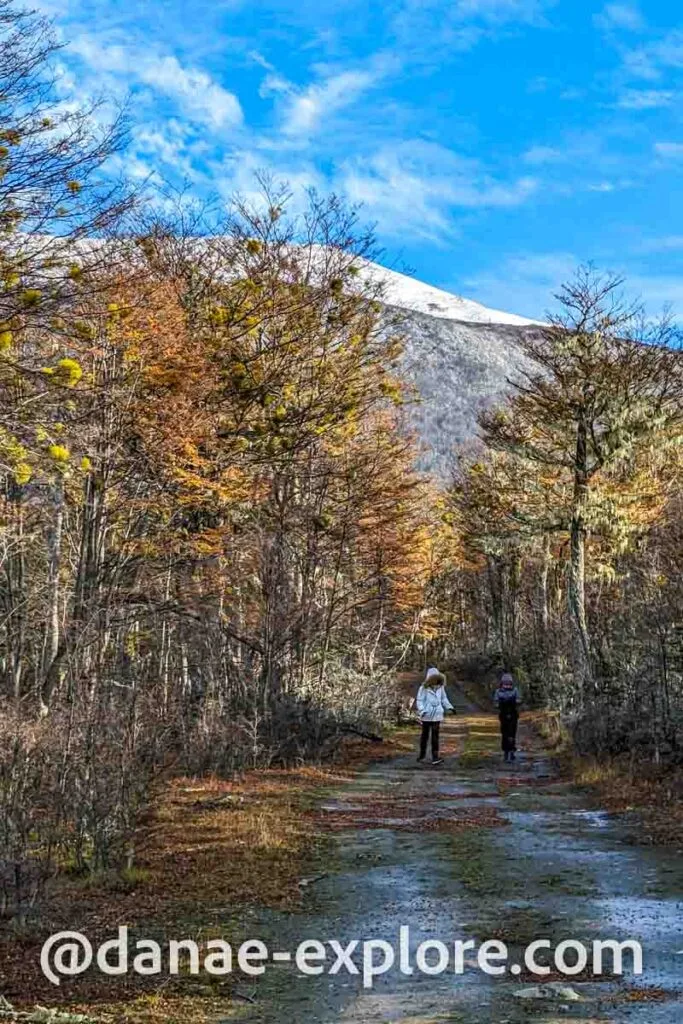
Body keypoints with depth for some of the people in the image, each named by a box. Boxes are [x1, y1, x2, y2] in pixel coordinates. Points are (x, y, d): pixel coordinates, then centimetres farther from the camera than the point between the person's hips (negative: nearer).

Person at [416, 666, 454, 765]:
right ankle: (422, 754, 30)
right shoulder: (424, 688, -11)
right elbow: (419, 701, -12)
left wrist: (450, 707, 4)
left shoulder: (440, 688, 3)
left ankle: (435, 757, -5)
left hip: (437, 715, 3)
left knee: (435, 735, -1)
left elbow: (444, 699, 15)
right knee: (425, 734, 12)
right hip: (426, 716, -3)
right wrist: (422, 711, -26)